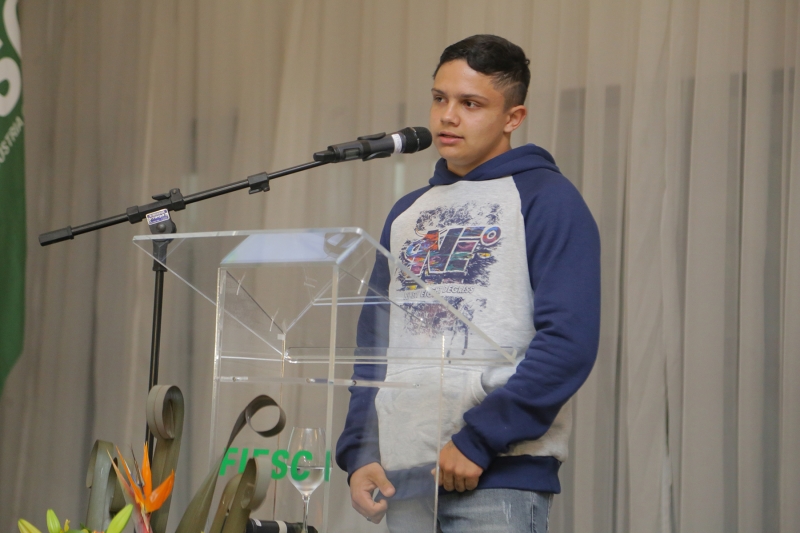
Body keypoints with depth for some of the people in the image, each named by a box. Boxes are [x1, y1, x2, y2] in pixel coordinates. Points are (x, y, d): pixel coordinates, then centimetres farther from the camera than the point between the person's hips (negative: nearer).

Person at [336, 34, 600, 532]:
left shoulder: (546, 199, -2)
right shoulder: (407, 214, 18)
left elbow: (568, 342, -12)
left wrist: (478, 441, -14)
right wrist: (359, 454, 6)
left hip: (500, 477, -6)